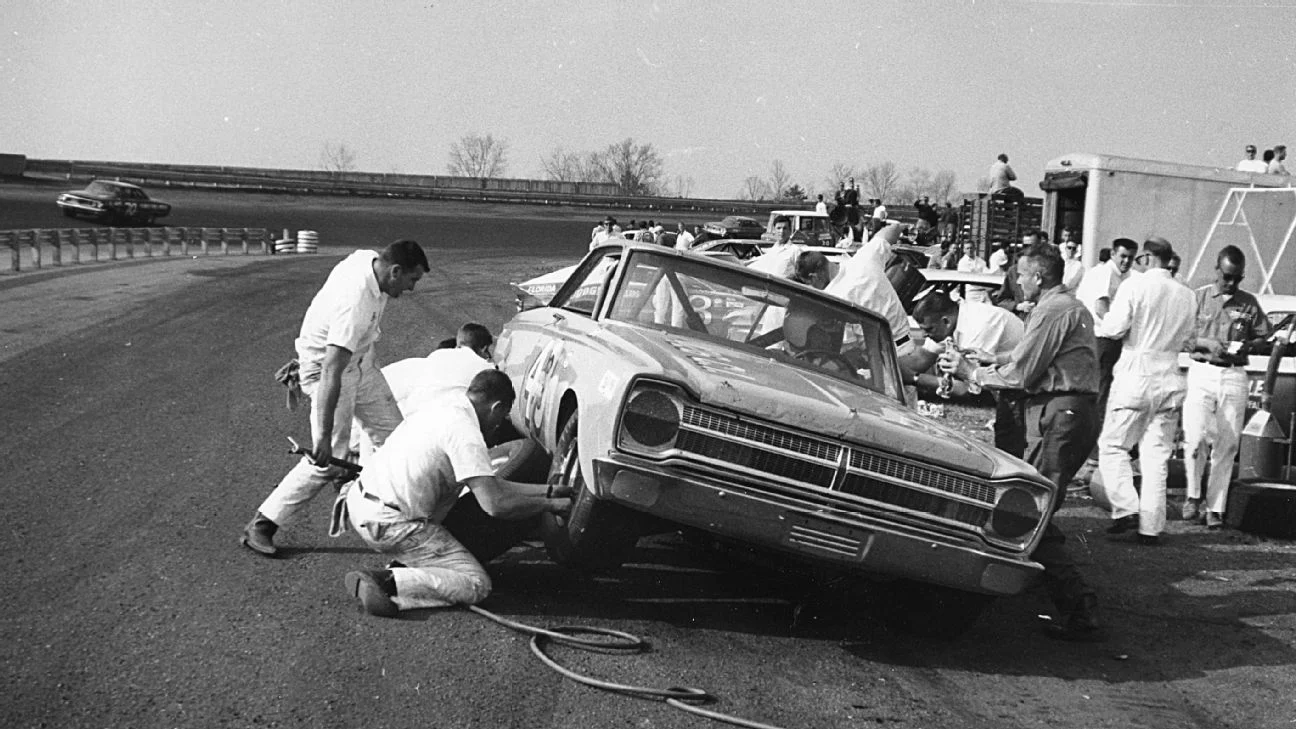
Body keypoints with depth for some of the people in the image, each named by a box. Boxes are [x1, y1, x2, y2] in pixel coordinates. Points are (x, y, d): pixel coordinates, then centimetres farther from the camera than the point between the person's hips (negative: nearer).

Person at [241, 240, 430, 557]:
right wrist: (323, 436, -43)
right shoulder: (354, 303, -37)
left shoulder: (369, 258, -11)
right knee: (330, 459, -12)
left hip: (361, 360, 9)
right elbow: (332, 373, -41)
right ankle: (261, 526, -2)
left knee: (392, 436, 13)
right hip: (326, 367, -9)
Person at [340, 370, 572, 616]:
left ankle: (405, 563, 14)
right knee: (476, 584, -5)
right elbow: (495, 505, -21)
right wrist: (550, 505, -5)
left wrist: (548, 491, 20)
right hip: (387, 524, -10)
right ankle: (385, 581, -17)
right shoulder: (465, 432, -16)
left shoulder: (446, 409, 14)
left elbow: (488, 484, 20)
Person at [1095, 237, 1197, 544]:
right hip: (1170, 378, 5)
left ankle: (1126, 509, -8)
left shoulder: (1135, 286, -9)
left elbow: (1115, 329, -14)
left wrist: (1102, 323, 7)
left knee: (1113, 444, 6)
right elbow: (1185, 340, 14)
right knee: (1157, 455, 6)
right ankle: (1150, 526, 6)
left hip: (1136, 373, -5)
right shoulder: (1187, 296, 7)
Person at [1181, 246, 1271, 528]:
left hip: (1235, 376, 2)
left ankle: (1215, 508, 8)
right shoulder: (1198, 297, 3)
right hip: (1202, 372, -2)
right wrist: (1207, 343, -13)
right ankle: (1193, 495, 9)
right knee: (1196, 438, -12)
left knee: (1227, 444, 1)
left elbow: (1264, 335, 13)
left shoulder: (1249, 303, 8)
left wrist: (1247, 345, -7)